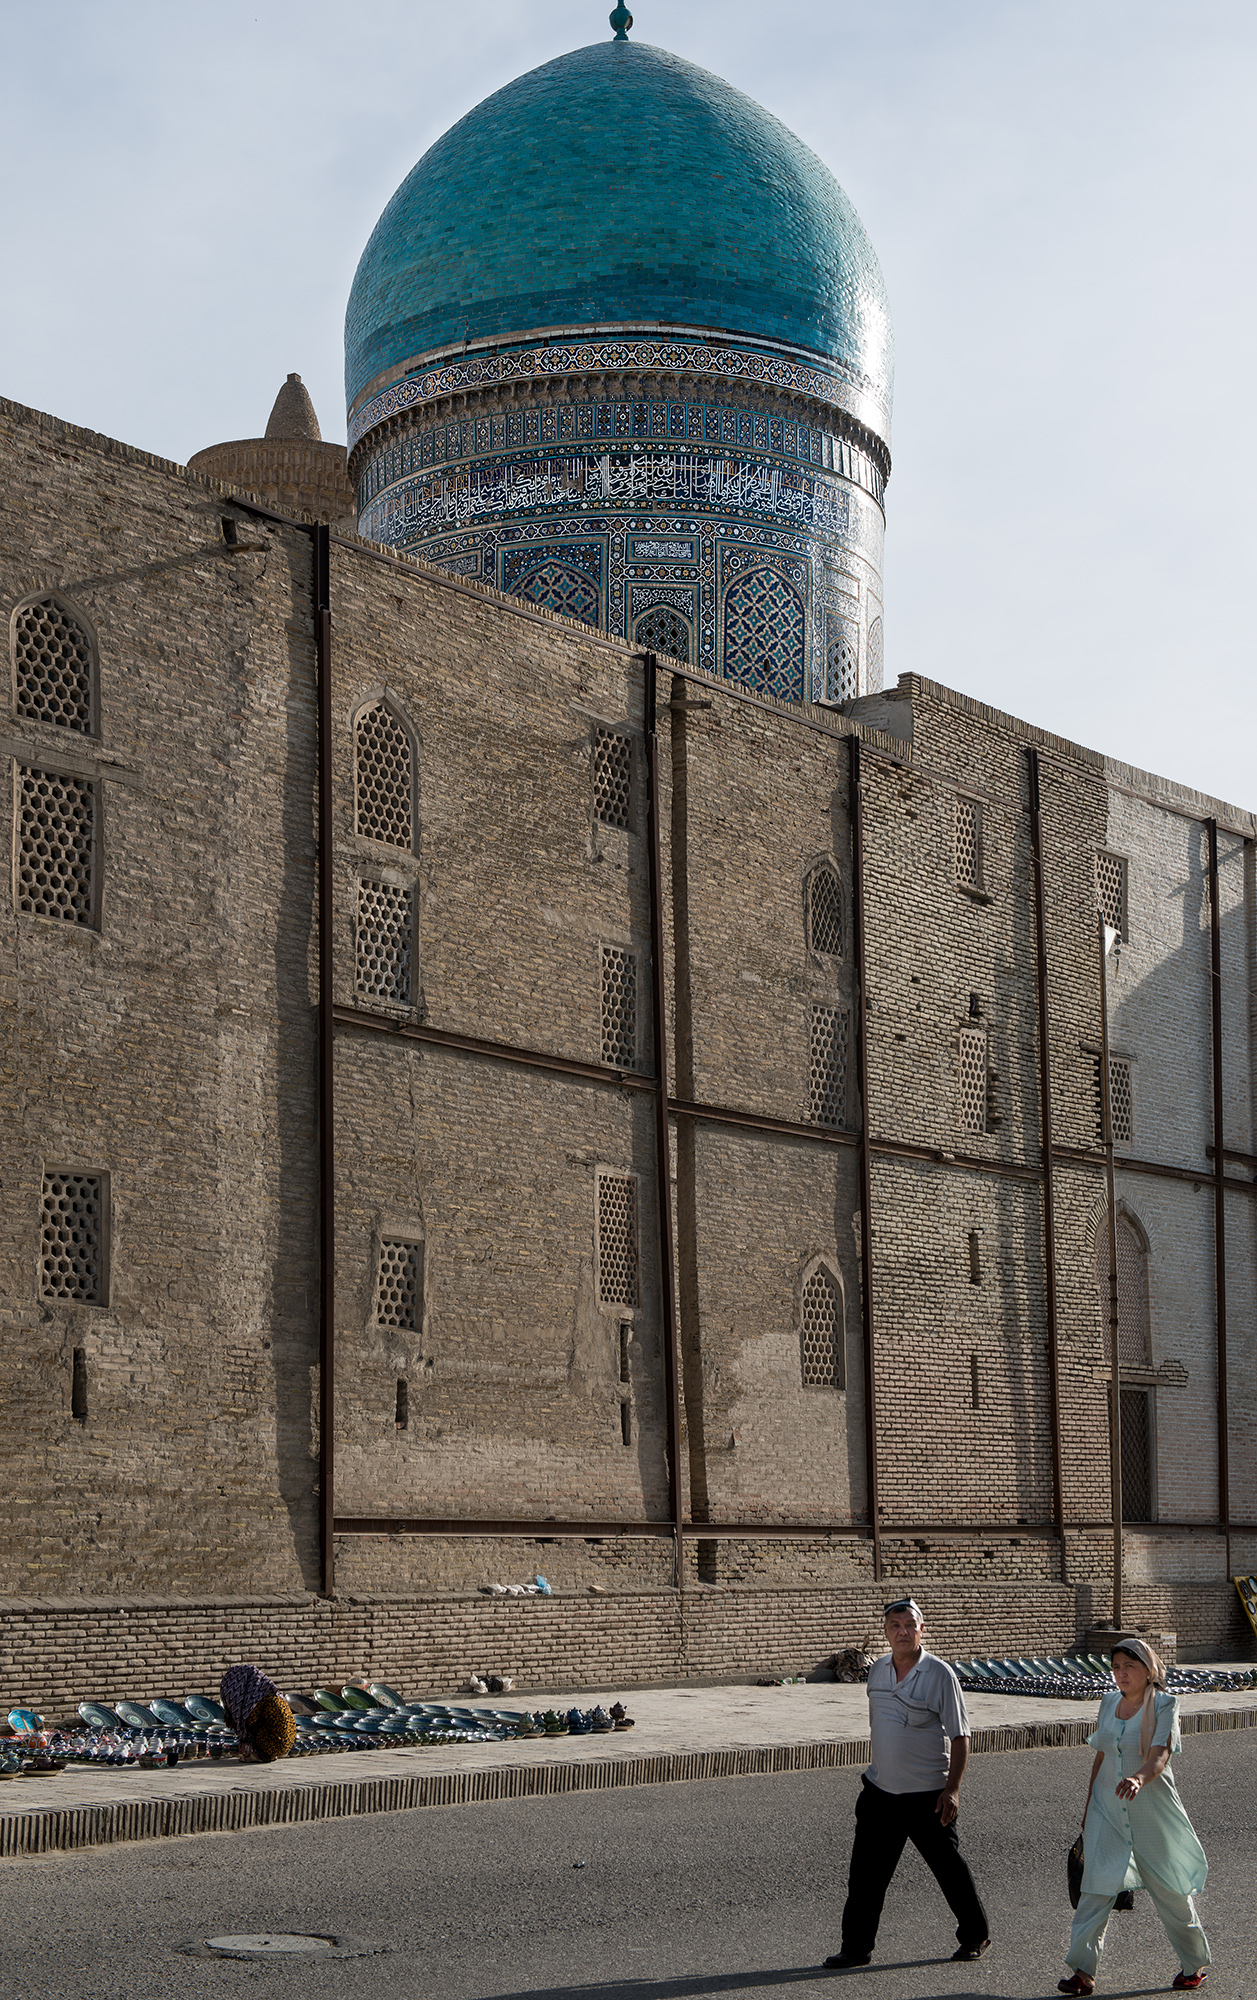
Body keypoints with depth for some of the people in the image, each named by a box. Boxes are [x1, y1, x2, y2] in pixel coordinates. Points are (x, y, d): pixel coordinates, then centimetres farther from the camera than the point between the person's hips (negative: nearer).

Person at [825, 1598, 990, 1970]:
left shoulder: (940, 1674, -11)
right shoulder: (877, 1671, 6)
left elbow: (959, 1736, -10)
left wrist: (952, 1789, -16)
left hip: (927, 1795, -5)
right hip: (881, 1791, 5)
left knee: (949, 1868, 8)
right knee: (865, 1872, 3)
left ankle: (975, 1936, 26)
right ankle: (856, 1947, 12)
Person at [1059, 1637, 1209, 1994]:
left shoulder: (1164, 1706, -9)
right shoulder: (1109, 1702, 8)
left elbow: (1159, 1757, -24)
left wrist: (1139, 1779, -44)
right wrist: (1089, 1805, 17)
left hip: (1152, 1812, -4)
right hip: (1108, 1810, 4)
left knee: (1170, 1891, 8)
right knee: (1095, 1888, -7)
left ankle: (1195, 1965, 28)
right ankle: (1082, 1971, -7)